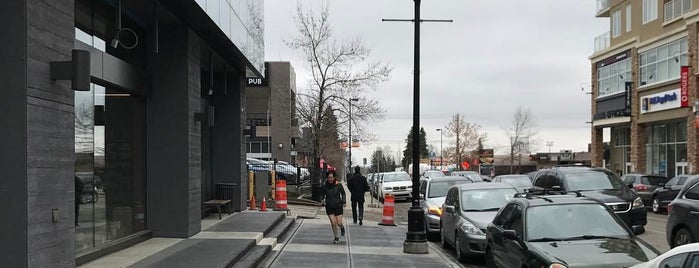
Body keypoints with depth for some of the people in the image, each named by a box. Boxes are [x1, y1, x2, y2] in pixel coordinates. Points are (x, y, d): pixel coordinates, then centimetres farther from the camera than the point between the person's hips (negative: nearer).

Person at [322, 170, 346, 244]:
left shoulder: (339, 185, -11)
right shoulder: (325, 185, -7)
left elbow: (343, 193, 4)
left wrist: (344, 202, -1)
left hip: (338, 206, -1)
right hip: (329, 207, 1)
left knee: (339, 223, -1)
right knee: (333, 223, -1)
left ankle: (342, 228, 36)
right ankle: (336, 237, 18)